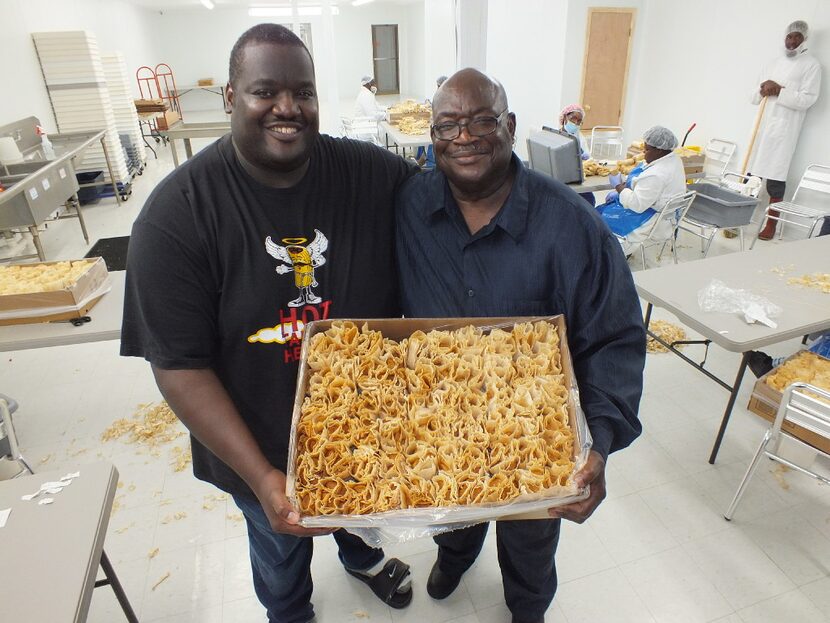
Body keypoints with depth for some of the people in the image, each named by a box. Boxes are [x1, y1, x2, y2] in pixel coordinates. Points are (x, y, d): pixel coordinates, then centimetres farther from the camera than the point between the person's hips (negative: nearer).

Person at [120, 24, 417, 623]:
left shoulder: (377, 175, -16)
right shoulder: (177, 213, -22)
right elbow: (180, 365, -21)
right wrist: (262, 477, -25)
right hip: (262, 448, -2)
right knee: (282, 550, 27)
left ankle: (361, 555, 71)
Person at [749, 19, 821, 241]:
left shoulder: (811, 65, 1)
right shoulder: (772, 64, 18)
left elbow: (807, 99, -9)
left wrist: (779, 91, -16)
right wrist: (763, 90, -5)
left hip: (784, 128, -5)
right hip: (761, 125, 5)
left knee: (775, 177, -6)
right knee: (751, 172, 3)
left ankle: (771, 224, -1)